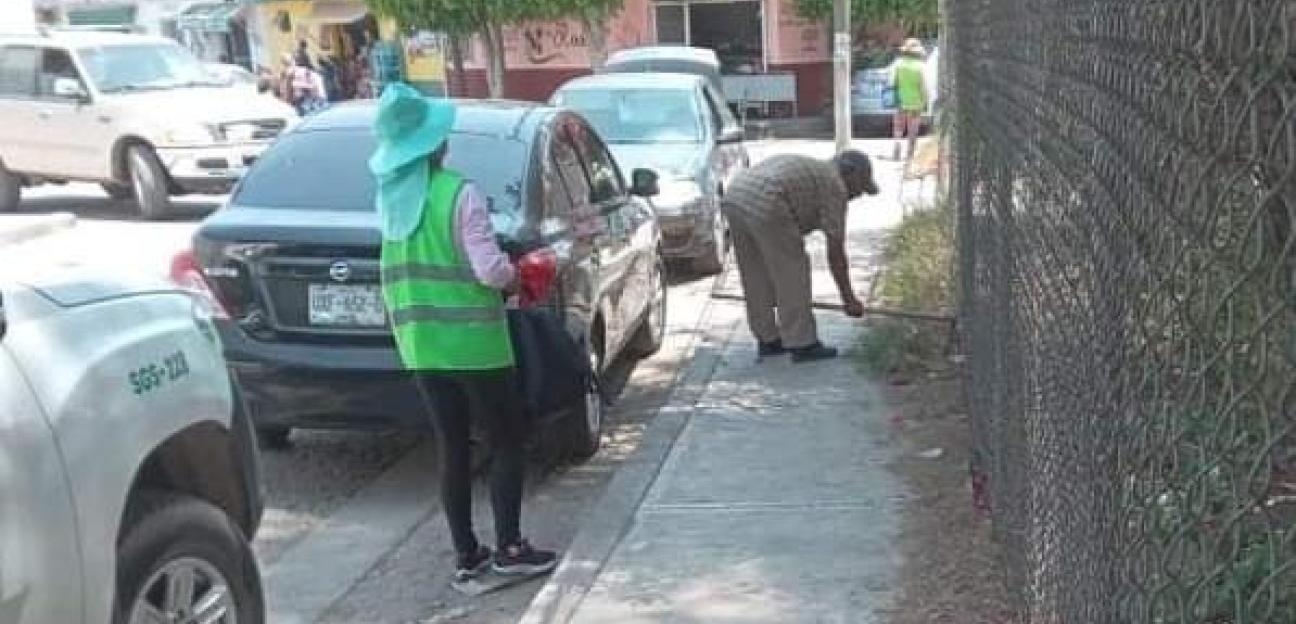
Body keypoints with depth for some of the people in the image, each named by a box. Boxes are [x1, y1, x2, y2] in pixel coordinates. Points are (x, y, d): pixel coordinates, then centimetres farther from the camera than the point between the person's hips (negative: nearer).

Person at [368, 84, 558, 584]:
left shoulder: (389, 196, 5)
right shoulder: (459, 193, -16)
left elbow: (403, 269, 11)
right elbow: (491, 270, -18)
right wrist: (514, 278, 2)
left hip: (419, 343, 6)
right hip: (471, 341, -6)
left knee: (453, 448, 13)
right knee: (507, 442, 8)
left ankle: (465, 554, 19)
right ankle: (509, 549, 9)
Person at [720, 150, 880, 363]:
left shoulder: (807, 173, 35)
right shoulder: (835, 187, 9)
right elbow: (836, 253, 8)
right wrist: (849, 298, 17)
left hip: (734, 200, 9)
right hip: (764, 207, -9)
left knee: (757, 277, 19)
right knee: (791, 273, 5)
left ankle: (767, 339, 27)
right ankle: (802, 344, 12)